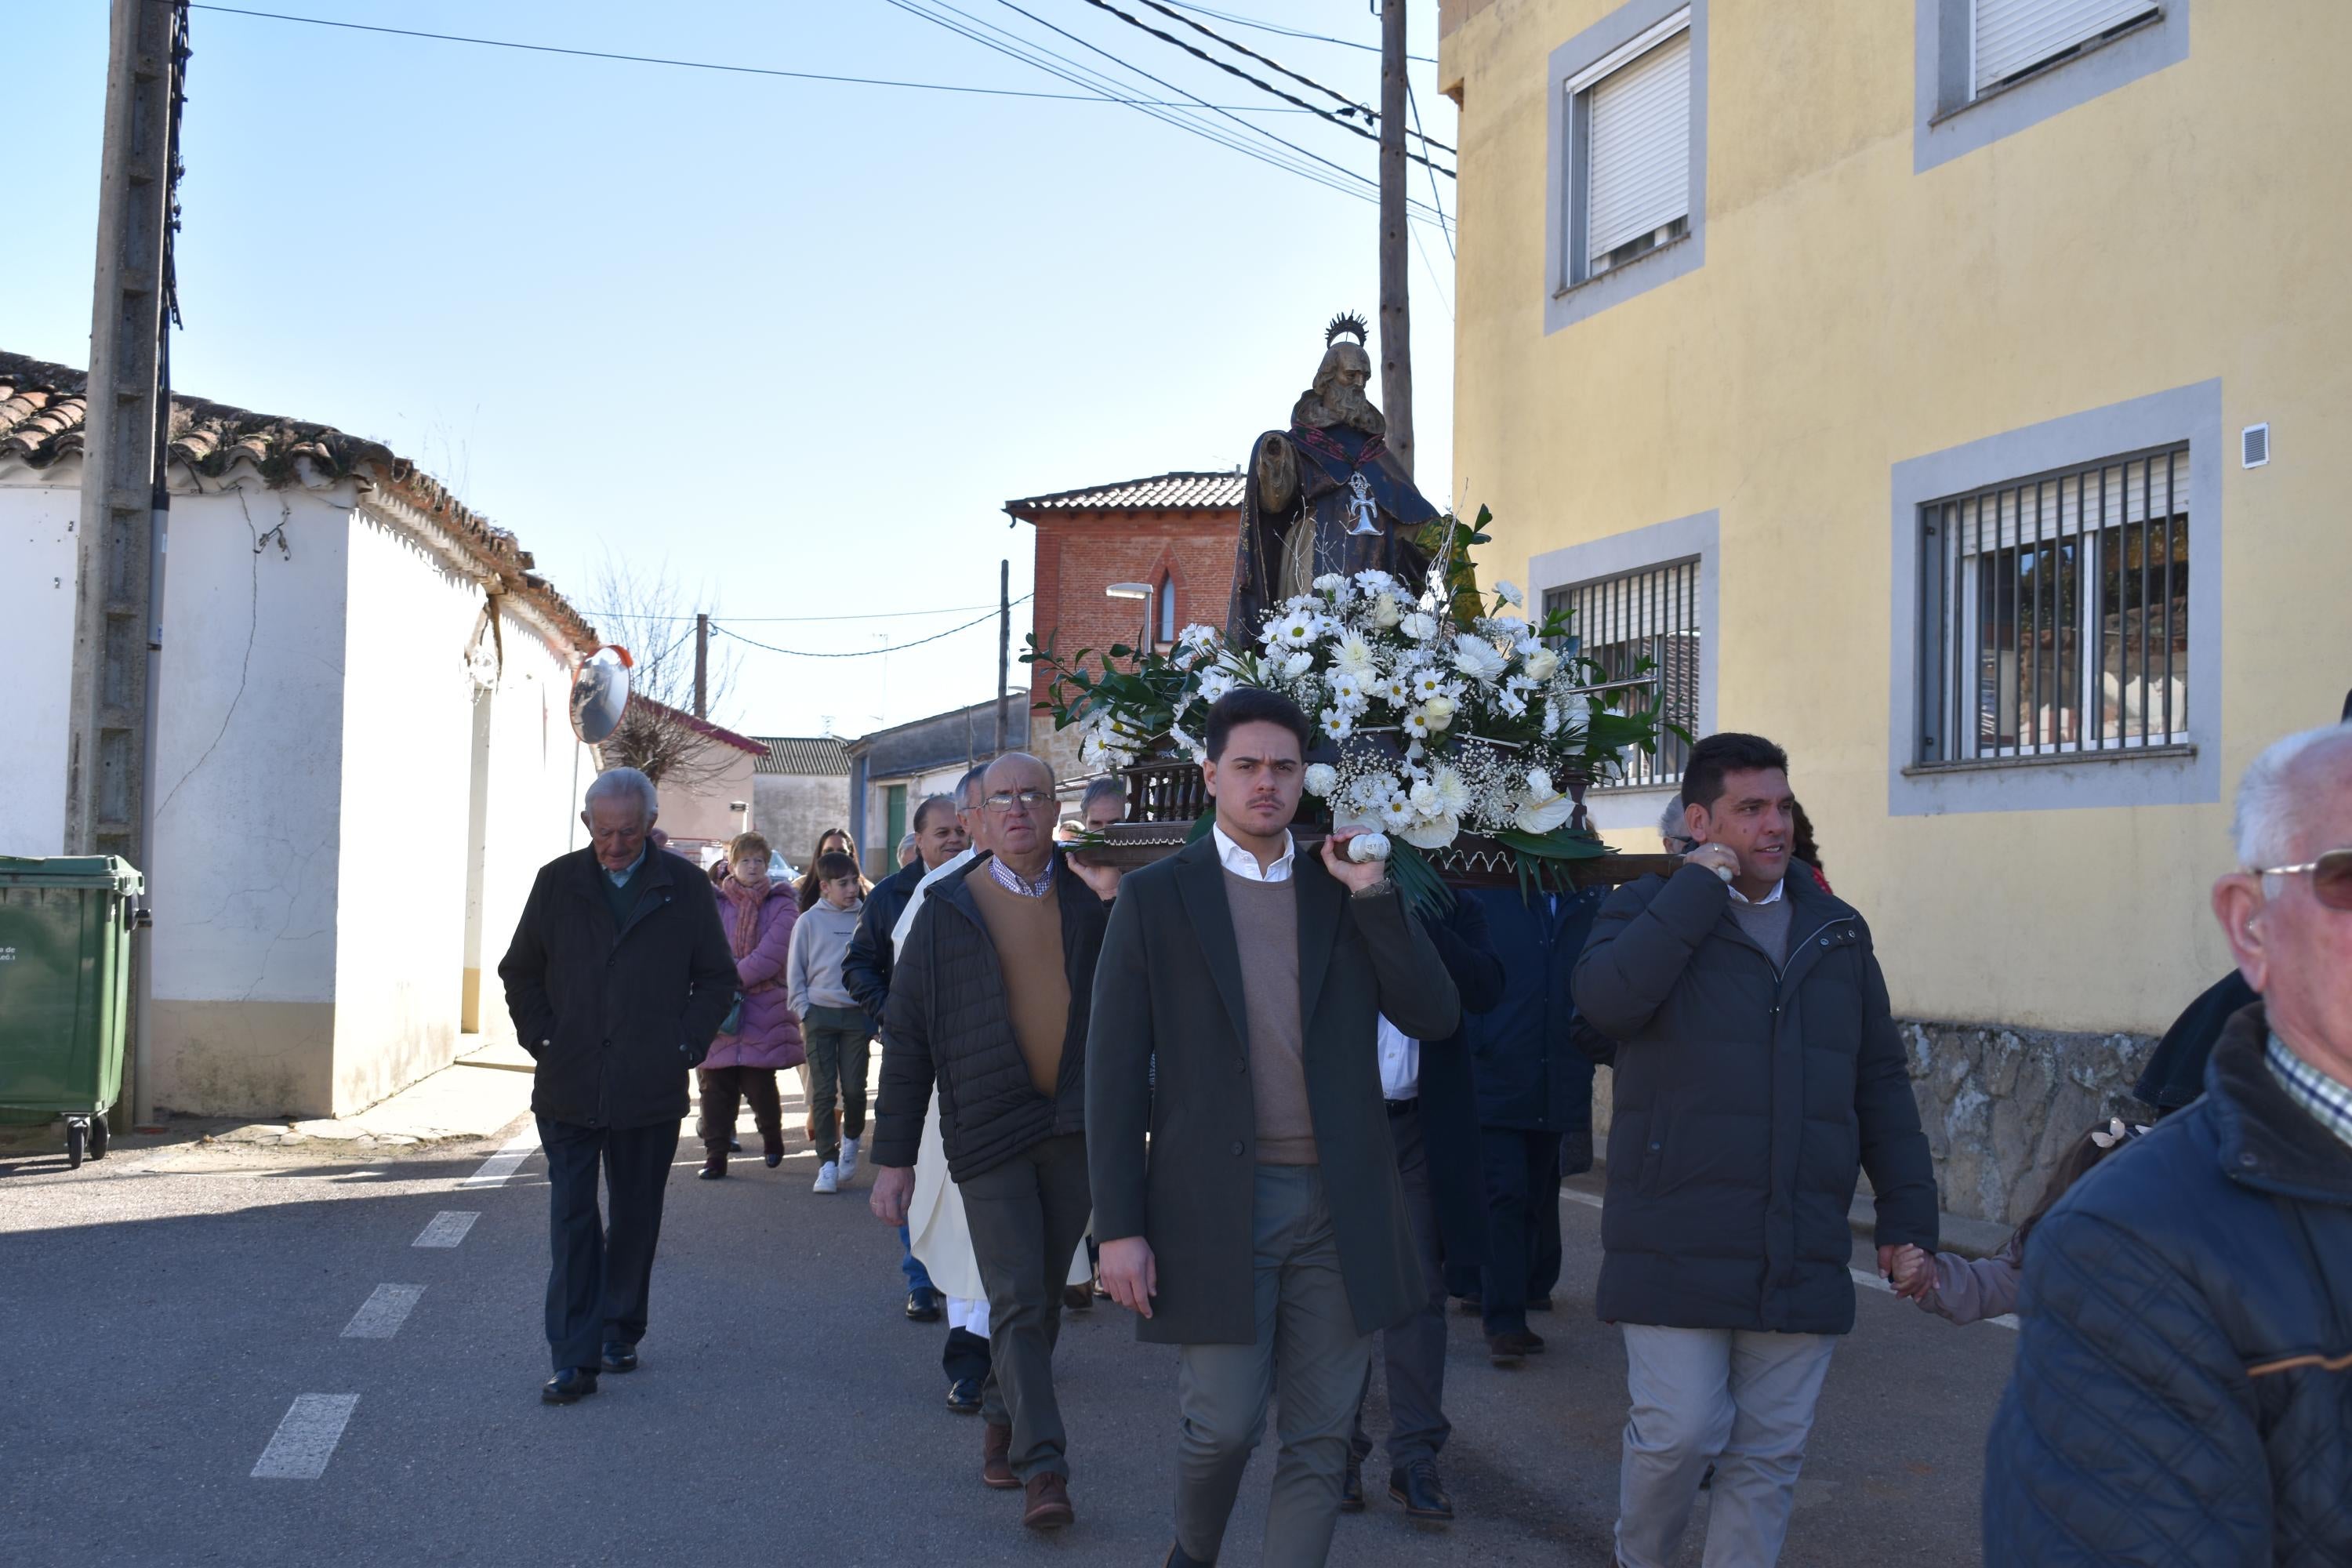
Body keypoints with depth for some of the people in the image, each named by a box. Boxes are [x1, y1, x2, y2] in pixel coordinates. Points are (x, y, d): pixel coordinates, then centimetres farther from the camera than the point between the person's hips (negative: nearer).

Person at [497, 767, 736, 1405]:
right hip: (569, 1085, 0)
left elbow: (718, 977, 9)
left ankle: (620, 1333, 27)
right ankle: (573, 1359, -3)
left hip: (650, 1089, 0)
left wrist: (685, 1043, -2)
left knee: (636, 1220, 11)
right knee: (572, 1221, -4)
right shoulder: (558, 882, 4)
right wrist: (541, 1038, 1)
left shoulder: (685, 887, 2)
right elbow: (520, 971, 13)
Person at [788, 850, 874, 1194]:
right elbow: (795, 972, 7)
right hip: (820, 1013, 0)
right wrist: (804, 1013, 0)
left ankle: (851, 1139, 25)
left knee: (854, 1088, -3)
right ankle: (828, 1162, 2)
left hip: (856, 1014, 0)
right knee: (823, 1091, -2)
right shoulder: (810, 921, 3)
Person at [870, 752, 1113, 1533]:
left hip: (1075, 1130, 3)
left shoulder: (1089, 904, 6)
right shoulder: (948, 912, 0)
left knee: (1044, 1298, 12)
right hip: (989, 1132, -3)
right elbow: (906, 1039, 1)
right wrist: (893, 1155, -2)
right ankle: (1043, 1468, -5)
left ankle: (1005, 1422, 31)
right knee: (1015, 1303, -7)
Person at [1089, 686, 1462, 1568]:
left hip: (1338, 1209, 3)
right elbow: (1115, 1072, -2)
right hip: (1216, 1206, -3)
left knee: (1320, 1441, 7)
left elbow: (1435, 1019, 0)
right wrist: (1118, 1228, -7)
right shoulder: (1155, 898, 0)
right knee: (1222, 1425, 2)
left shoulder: (1348, 892, 9)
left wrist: (1373, 893, -7)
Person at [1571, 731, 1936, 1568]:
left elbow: (1881, 1084, 16)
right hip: (1678, 1247, -4)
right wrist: (1702, 886, -14)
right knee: (1681, 1430, -5)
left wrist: (1907, 1214, 9)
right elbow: (1607, 998, -21)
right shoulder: (1648, 911, 2)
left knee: (1772, 1450, 7)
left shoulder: (1836, 931, 14)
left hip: (1801, 1258, 4)